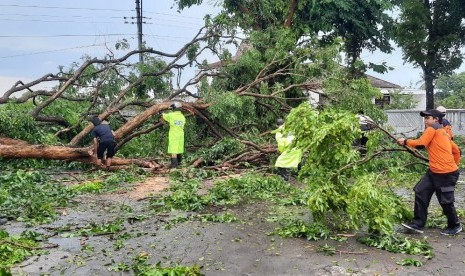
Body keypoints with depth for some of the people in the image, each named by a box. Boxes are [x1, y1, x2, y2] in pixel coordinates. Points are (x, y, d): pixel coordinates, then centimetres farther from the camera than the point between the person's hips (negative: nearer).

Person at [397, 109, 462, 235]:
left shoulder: (433, 128, -8)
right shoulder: (442, 132, 18)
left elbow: (420, 144, -18)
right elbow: (456, 150, 21)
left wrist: (406, 141, -4)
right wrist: (454, 164, 25)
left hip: (446, 173, -10)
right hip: (434, 171, 10)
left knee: (446, 201, 5)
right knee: (421, 193, 4)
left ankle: (455, 226, 26)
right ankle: (418, 224, 8)